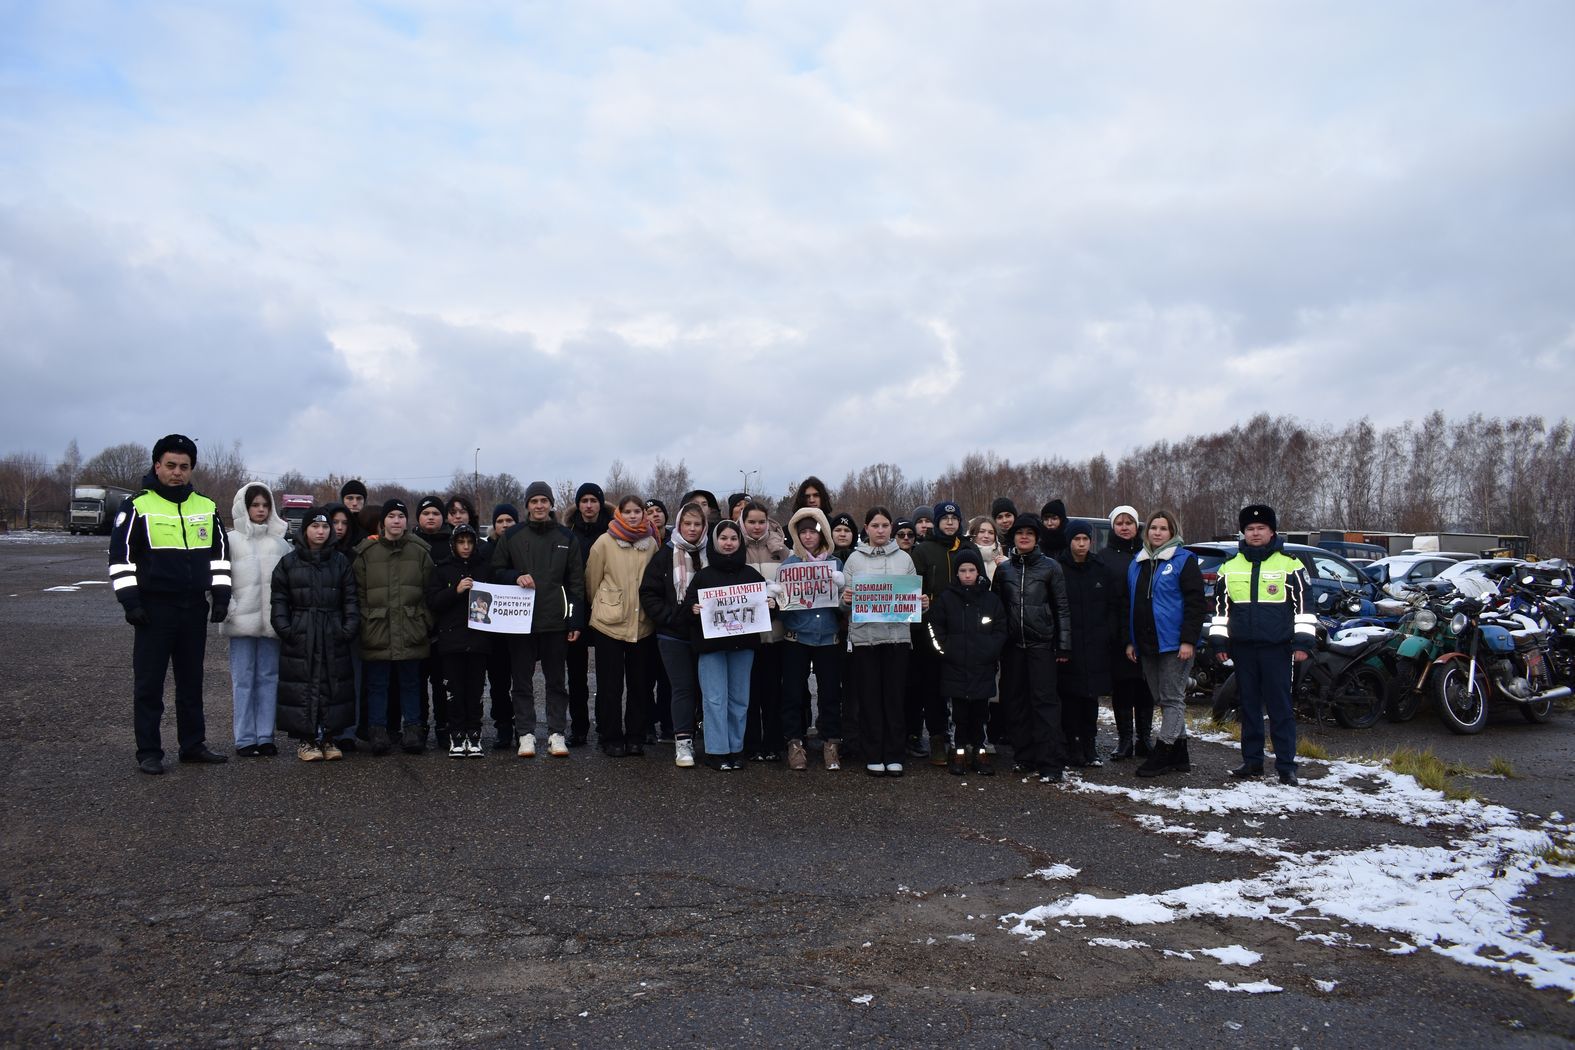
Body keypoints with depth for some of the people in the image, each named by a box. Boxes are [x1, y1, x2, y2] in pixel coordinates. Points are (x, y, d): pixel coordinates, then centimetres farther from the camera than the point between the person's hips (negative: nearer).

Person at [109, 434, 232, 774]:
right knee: (149, 683, 2)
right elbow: (120, 555, -4)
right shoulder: (138, 507, -4)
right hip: (154, 607, -4)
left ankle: (193, 744, 21)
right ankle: (149, 752, 10)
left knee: (191, 681, 12)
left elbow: (220, 553, 15)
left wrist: (221, 596, 8)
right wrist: (130, 602, -11)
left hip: (194, 607, 4)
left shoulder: (207, 508, 9)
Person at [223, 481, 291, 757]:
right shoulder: (231, 540, 2)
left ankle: (265, 736, 13)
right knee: (243, 680, 1)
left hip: (272, 620, 3)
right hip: (242, 620, -3)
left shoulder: (279, 540, 11)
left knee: (269, 678, 7)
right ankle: (245, 739, 6)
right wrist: (228, 609, -12)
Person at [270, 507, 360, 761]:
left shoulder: (341, 562, 9)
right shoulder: (288, 562, 6)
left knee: (333, 686, 2)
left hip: (333, 636, 1)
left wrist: (350, 627, -4)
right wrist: (284, 629, -7)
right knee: (302, 686, -1)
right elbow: (278, 599, 4)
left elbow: (351, 598, 7)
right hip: (299, 636, -1)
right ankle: (305, 740, 8)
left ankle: (329, 737, 12)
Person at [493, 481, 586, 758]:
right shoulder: (512, 536, 5)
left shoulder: (566, 537, 6)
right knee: (522, 681, 6)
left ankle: (557, 733, 13)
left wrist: (575, 621, 0)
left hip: (555, 622, 0)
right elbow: (496, 572, 10)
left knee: (556, 680, 6)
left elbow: (576, 582, 6)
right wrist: (516, 577, -11)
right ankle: (526, 734, 13)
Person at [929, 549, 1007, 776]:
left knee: (979, 710, 4)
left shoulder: (991, 599, 7)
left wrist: (991, 650, -4)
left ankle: (978, 751, 13)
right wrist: (946, 650, -5)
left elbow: (1001, 629, 8)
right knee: (960, 712, 2)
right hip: (955, 667, -1)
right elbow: (936, 628, 5)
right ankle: (960, 751, 11)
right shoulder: (946, 598, 4)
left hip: (983, 667, 1)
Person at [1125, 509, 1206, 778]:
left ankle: (1161, 754, -3)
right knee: (1162, 699, 11)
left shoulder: (1184, 560, -5)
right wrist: (1131, 641, 11)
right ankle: (1179, 756, 19)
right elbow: (1130, 604, 17)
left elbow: (1195, 602, -11)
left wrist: (1188, 640, -17)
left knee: (1172, 698, -3)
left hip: (1173, 643, -7)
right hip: (1146, 645, 7)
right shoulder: (1137, 563, 14)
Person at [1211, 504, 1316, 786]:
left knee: (1280, 707, -1)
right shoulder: (1230, 566, 11)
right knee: (1249, 707, 10)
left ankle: (1286, 765, 4)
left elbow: (1302, 604, -1)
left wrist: (1303, 642, -7)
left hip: (1276, 647, -4)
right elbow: (1220, 605, 14)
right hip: (1243, 647, 4)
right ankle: (1252, 761, 18)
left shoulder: (1289, 564, 1)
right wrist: (1219, 641, 9)